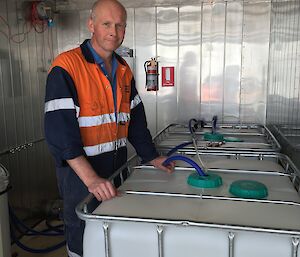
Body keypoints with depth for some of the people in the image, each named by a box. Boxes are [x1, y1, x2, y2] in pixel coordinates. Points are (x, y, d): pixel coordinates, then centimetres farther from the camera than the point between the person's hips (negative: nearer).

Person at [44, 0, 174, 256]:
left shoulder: (123, 70, 8)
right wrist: (91, 178, -29)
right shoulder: (66, 67, -15)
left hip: (117, 167, 7)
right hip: (80, 170, -6)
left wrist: (151, 157, 8)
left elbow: (135, 118, 13)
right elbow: (59, 129, -23)